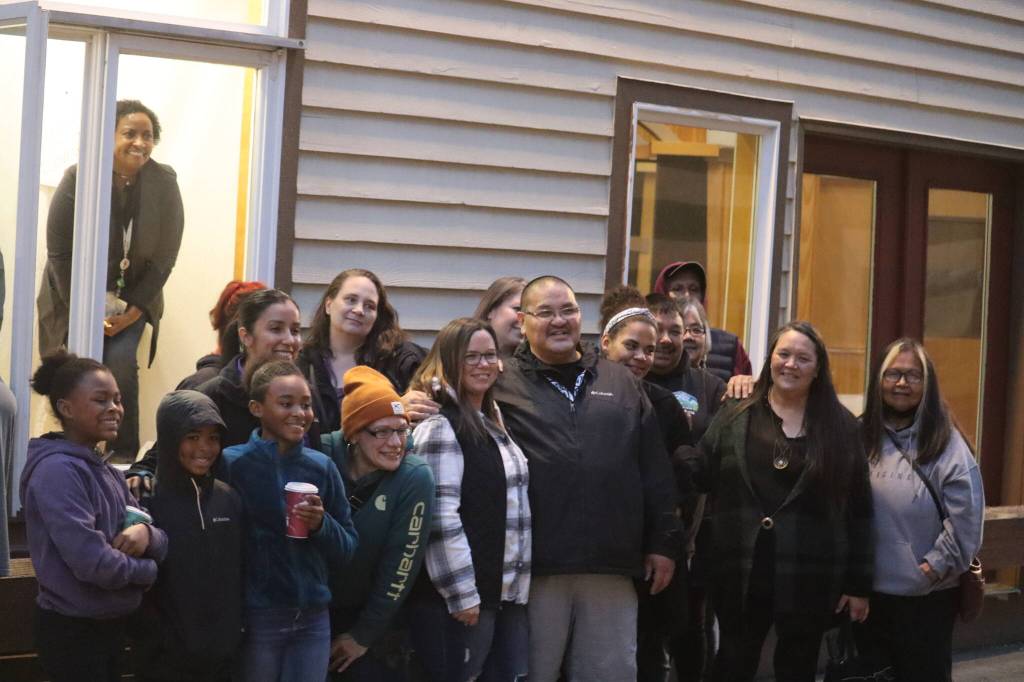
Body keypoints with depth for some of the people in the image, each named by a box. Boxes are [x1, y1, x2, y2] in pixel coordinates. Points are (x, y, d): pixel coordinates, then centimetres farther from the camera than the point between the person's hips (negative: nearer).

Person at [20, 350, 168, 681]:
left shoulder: (107, 473, 11)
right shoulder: (57, 470, -18)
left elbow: (162, 541, 9)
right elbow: (93, 562, -27)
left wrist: (147, 535, -14)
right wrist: (146, 570, -9)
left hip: (109, 626, 9)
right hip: (72, 631, -9)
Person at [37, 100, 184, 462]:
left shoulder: (163, 183, -8)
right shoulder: (78, 178, -12)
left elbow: (164, 256, -5)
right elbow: (60, 254, -9)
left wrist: (133, 311, -11)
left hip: (133, 299, 1)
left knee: (121, 364, -19)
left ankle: (124, 458, -9)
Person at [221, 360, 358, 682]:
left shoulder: (322, 467, 4)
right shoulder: (231, 464, -6)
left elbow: (347, 551, 6)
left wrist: (322, 524, -10)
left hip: (313, 619, 3)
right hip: (254, 619, -3)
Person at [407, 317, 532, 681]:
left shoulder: (491, 424, 18)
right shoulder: (440, 427, -10)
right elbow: (440, 518, -19)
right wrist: (462, 594, -20)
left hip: (506, 593, 9)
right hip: (459, 598, -9)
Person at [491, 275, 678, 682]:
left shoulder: (620, 382, 14)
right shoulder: (502, 385, 3)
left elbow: (654, 470, 14)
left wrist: (663, 542, 11)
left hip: (612, 568, 3)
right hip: (533, 569, -3)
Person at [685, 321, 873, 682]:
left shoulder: (840, 426, 4)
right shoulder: (735, 417, 5)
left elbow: (859, 509, 4)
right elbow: (700, 477, 1)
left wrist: (859, 583, 1)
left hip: (810, 578, 0)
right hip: (741, 573, 0)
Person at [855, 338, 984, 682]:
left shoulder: (946, 442, -7)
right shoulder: (863, 437, 7)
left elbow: (966, 515, -12)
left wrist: (937, 565, -13)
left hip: (928, 596, -4)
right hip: (868, 591, 4)